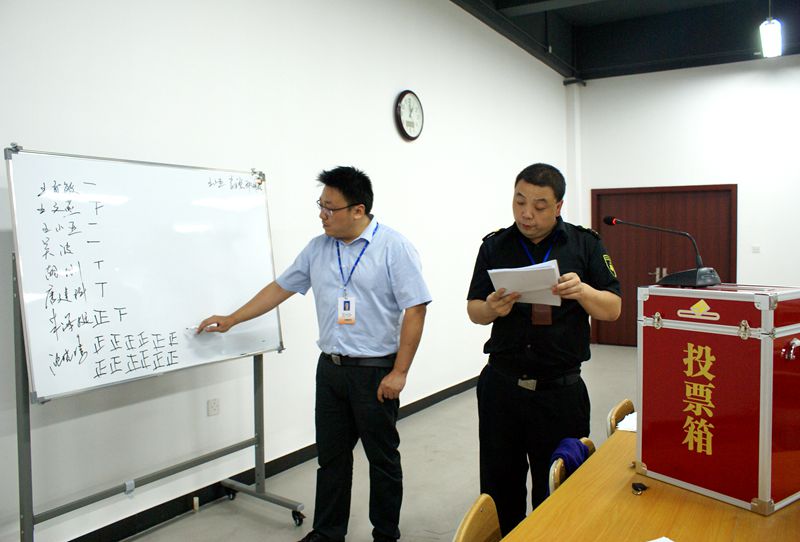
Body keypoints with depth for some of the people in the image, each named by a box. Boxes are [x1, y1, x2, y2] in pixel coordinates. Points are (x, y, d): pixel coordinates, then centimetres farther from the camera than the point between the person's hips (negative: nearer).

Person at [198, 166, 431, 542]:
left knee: (382, 457, 10)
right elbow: (281, 288, 15)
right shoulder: (318, 248, 7)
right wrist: (231, 320, 15)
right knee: (331, 455, 14)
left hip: (375, 370, -5)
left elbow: (415, 310, -14)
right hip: (330, 367, 5)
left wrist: (399, 372, -16)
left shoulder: (393, 247, -11)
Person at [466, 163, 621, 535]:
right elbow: (474, 310, 6)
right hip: (501, 384, 2)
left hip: (560, 388, -1)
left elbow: (612, 309, 0)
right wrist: (493, 309, -16)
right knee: (499, 483, 12)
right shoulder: (495, 245, 3)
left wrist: (582, 291, -20)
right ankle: (503, 534, 34)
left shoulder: (585, 244, 0)